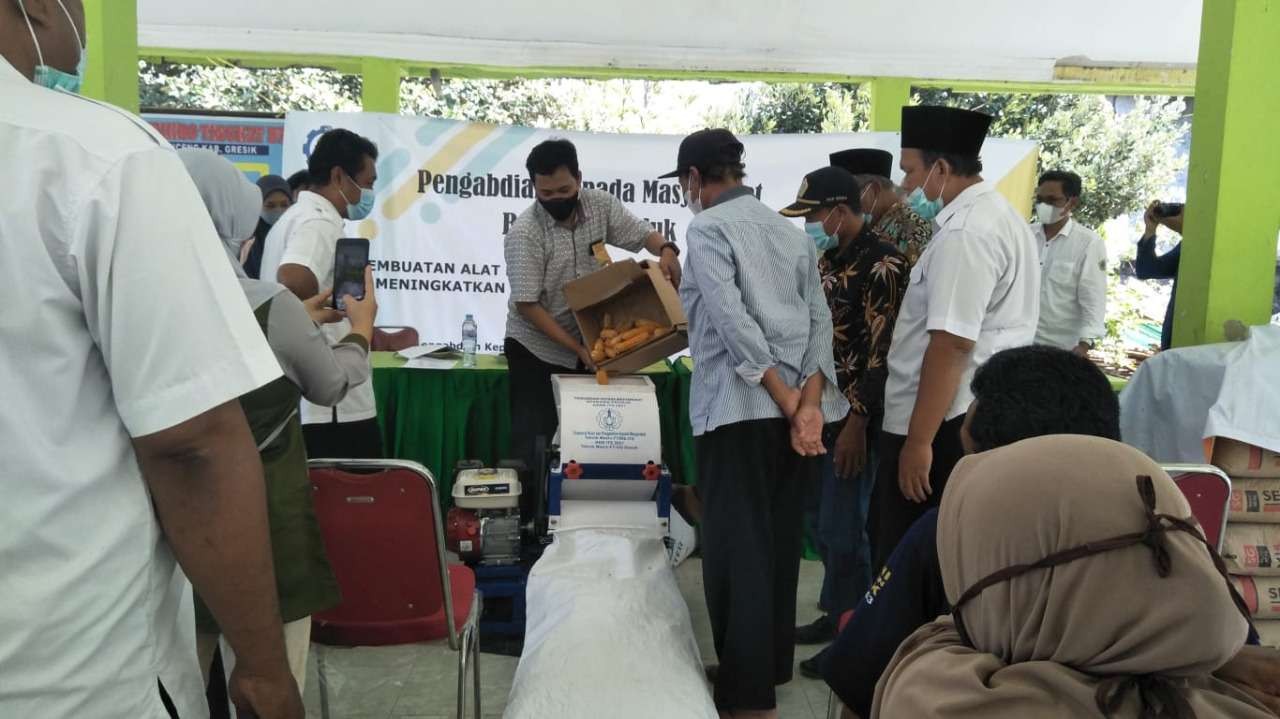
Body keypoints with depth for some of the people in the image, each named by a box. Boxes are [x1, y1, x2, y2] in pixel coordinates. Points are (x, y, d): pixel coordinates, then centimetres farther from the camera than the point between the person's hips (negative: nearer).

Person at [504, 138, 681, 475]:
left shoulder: (601, 205, -7)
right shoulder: (524, 233, -21)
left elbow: (641, 233, 2)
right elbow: (527, 306, -21)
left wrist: (666, 250, -23)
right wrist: (577, 348, -23)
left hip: (587, 342, 5)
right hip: (536, 348, -4)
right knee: (534, 439, -2)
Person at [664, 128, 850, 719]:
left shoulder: (706, 228, -5)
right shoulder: (792, 231, 16)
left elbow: (733, 321, -17)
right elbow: (820, 319, 5)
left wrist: (786, 402, -14)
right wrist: (808, 405, -5)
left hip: (739, 408, -7)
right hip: (795, 406, 7)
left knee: (736, 549, -1)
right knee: (779, 541, 16)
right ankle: (772, 664, 29)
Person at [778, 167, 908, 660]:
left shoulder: (882, 264, -15)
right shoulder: (828, 259, 11)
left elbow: (883, 351, -19)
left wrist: (857, 423, -21)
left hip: (853, 416, -8)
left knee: (844, 525, -2)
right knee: (825, 521, 16)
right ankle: (837, 614, 31)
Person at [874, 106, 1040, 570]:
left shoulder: (964, 234, -18)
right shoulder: (1000, 216, 16)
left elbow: (952, 343, -24)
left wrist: (918, 440, -22)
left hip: (944, 424, -10)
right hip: (982, 417, 10)